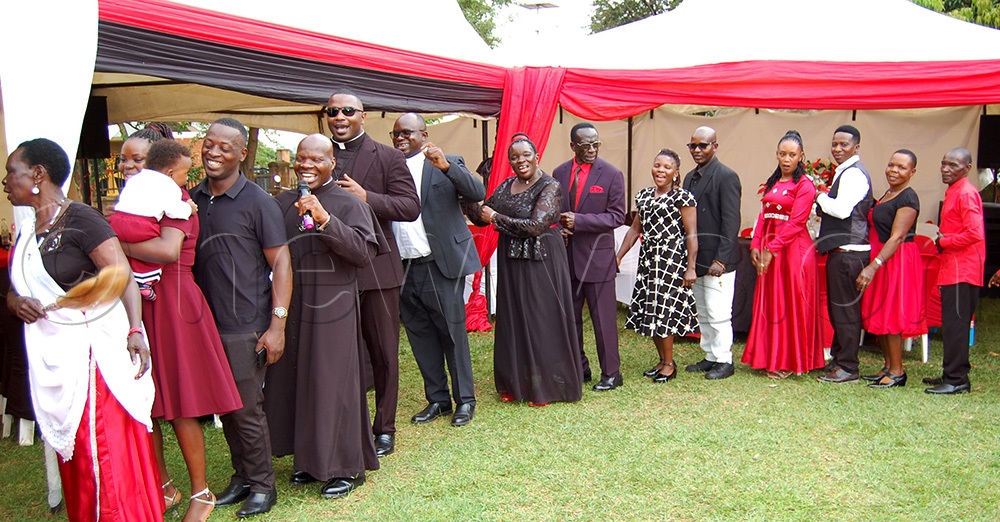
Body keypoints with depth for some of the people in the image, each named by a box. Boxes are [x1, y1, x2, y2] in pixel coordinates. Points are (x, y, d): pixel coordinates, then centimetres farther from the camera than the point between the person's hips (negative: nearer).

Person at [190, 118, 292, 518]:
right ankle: (241, 478, 30)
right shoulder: (191, 199, 7)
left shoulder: (257, 202, -8)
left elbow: (280, 263, -9)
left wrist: (277, 324, -14)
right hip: (205, 324, 5)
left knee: (247, 410, 1)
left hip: (246, 327, -5)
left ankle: (262, 485, 18)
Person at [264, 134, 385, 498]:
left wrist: (324, 220, -25)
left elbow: (364, 251, -18)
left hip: (332, 308, -5)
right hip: (290, 307, 5)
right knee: (295, 380, 11)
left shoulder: (348, 204, -5)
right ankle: (310, 458, 27)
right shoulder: (282, 204, 9)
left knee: (333, 382, 0)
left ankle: (344, 467, 13)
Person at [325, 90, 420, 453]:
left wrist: (365, 196, -17)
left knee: (383, 353, 7)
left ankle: (384, 428, 21)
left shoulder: (387, 157, 1)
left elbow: (411, 206, -6)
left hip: (376, 270, -2)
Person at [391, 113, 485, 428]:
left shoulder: (447, 164, -1)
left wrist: (446, 166, -27)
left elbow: (478, 193, -15)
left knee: (452, 333, 3)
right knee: (420, 336, 12)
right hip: (404, 269, 5)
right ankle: (437, 398, 25)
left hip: (440, 266, -5)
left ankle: (464, 399, 16)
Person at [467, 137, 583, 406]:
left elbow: (536, 225, -22)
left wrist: (496, 218, -15)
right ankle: (516, 383, 25)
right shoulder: (505, 186, 8)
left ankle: (545, 386, 16)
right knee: (512, 321, 11)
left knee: (541, 321, 2)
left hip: (541, 262, -6)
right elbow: (481, 216, 10)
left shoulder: (550, 186, -11)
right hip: (511, 262, 6)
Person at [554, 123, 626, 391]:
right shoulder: (559, 173, 6)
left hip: (597, 256, -4)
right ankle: (578, 367, 27)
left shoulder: (612, 174, -6)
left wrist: (579, 221, -18)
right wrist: (558, 228, -6)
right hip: (566, 256, 5)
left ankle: (611, 373, 15)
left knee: (604, 318, 1)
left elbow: (617, 216, -9)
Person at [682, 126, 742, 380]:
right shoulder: (690, 177, 14)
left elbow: (731, 222, -15)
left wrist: (721, 259, -19)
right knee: (702, 313, 15)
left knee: (718, 314, -4)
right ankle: (710, 356, 27)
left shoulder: (726, 177, -10)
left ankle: (723, 360, 10)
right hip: (696, 258, 8)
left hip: (717, 259, -8)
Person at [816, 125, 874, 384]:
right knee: (837, 307, 16)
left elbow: (842, 209, -25)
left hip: (848, 252, -11)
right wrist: (824, 201, 4)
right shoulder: (846, 172, 19)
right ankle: (839, 359, 27)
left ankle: (848, 367, 3)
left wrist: (820, 197, -9)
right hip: (842, 249, 11)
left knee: (845, 309, -4)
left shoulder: (854, 174, -13)